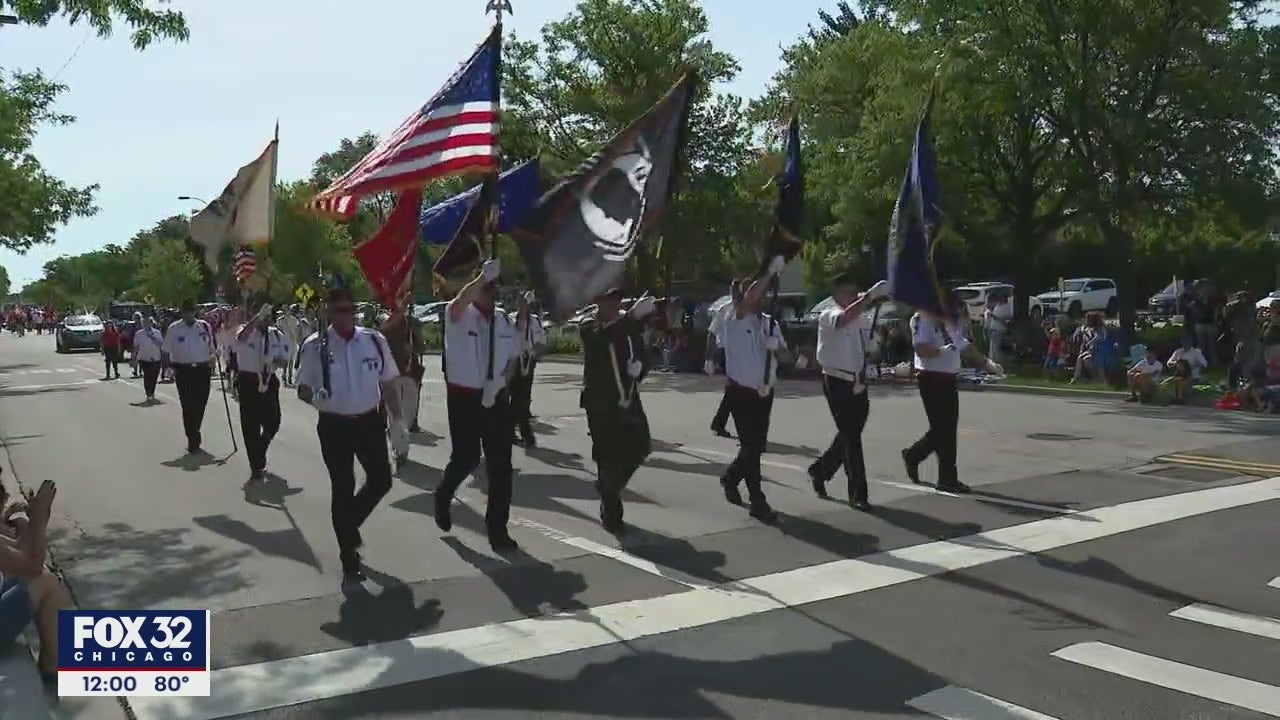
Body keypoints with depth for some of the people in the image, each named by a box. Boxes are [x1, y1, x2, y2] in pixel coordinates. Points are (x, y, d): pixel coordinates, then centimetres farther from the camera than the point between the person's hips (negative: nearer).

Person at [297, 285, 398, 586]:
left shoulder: (374, 340, -2)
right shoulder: (315, 345, -8)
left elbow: (388, 382, 9)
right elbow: (303, 389, -4)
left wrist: (391, 413, 5)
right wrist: (314, 397, -26)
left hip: (369, 421, 3)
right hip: (334, 425, -3)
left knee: (381, 480, 9)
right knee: (343, 489, 5)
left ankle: (349, 524, 40)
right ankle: (349, 559, 19)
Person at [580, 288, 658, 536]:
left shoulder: (630, 328, 10)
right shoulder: (589, 329, -6)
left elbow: (643, 355, 15)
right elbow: (602, 337, -29)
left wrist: (639, 366, -11)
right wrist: (633, 315, -41)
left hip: (628, 400, 5)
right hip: (601, 403, -5)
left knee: (637, 449, 3)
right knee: (608, 456, -2)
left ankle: (608, 487, 32)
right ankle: (611, 514, 14)